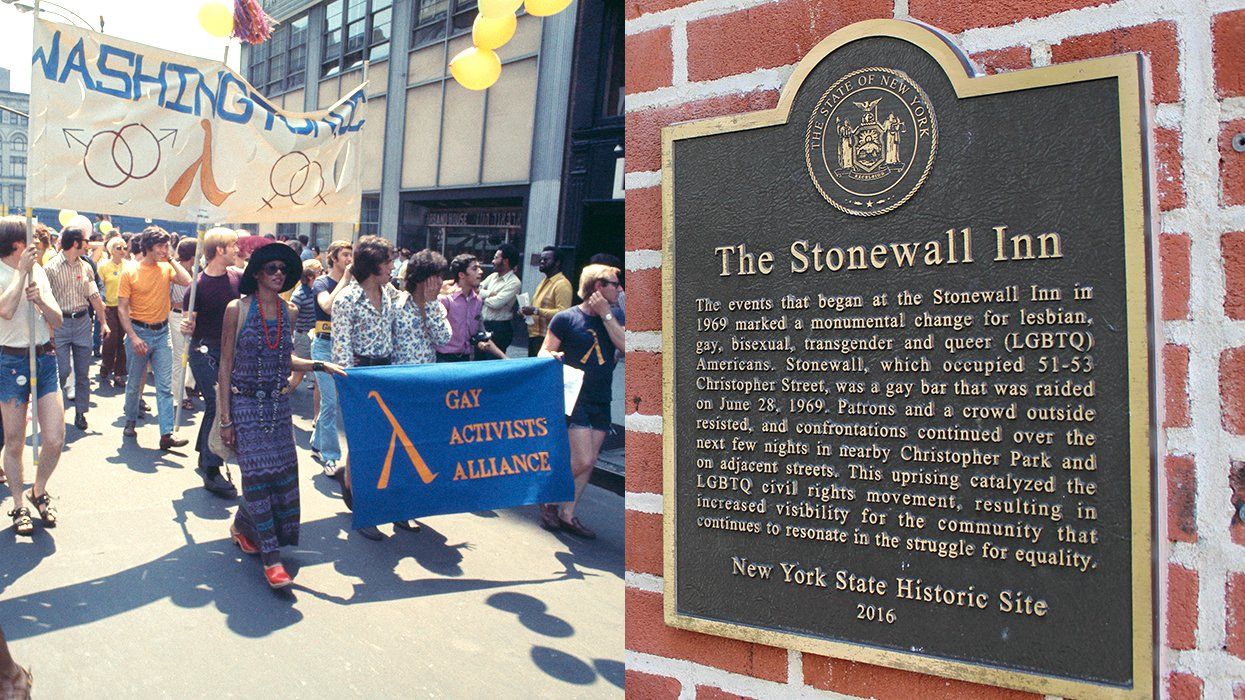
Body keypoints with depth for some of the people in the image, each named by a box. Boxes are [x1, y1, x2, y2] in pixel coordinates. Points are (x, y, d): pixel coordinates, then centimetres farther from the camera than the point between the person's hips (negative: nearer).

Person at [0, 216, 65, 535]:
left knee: (55, 440, 0)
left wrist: (40, 300, -12)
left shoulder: (38, 272, 9)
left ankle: (39, 491, 25)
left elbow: (58, 321, 7)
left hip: (45, 359, 4)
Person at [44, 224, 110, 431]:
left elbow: (94, 297, 11)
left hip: (82, 322, 4)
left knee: (83, 371, 6)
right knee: (63, 370, -7)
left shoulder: (86, 267, 7)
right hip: (60, 322, -4)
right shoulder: (52, 267, -7)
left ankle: (80, 412, 16)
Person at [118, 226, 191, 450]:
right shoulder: (130, 272, -6)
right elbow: (122, 308, -7)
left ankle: (167, 434, -5)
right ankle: (130, 421, 35)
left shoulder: (166, 268, 3)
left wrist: (172, 260, -7)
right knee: (134, 383, 12)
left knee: (165, 386, -3)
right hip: (139, 331, -2)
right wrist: (133, 337, -15)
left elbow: (188, 281, -16)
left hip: (162, 332, 2)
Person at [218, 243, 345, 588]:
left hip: (279, 404, 5)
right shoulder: (237, 309, -6)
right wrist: (225, 419, -8)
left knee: (283, 472, 5)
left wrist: (320, 365, 1)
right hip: (245, 402, -5)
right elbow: (225, 365, -5)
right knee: (258, 473, -7)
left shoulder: (289, 311, 6)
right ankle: (271, 558, -1)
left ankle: (243, 527, 32)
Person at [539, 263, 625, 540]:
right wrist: (554, 356, -25)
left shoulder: (615, 317, 8)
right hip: (574, 399, -6)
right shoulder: (566, 318, -5)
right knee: (583, 460, -12)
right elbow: (544, 353, -2)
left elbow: (625, 346, -8)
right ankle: (550, 500, 12)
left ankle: (567, 514, 20)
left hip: (601, 402, 6)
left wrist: (606, 314, -11)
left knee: (589, 462, 7)